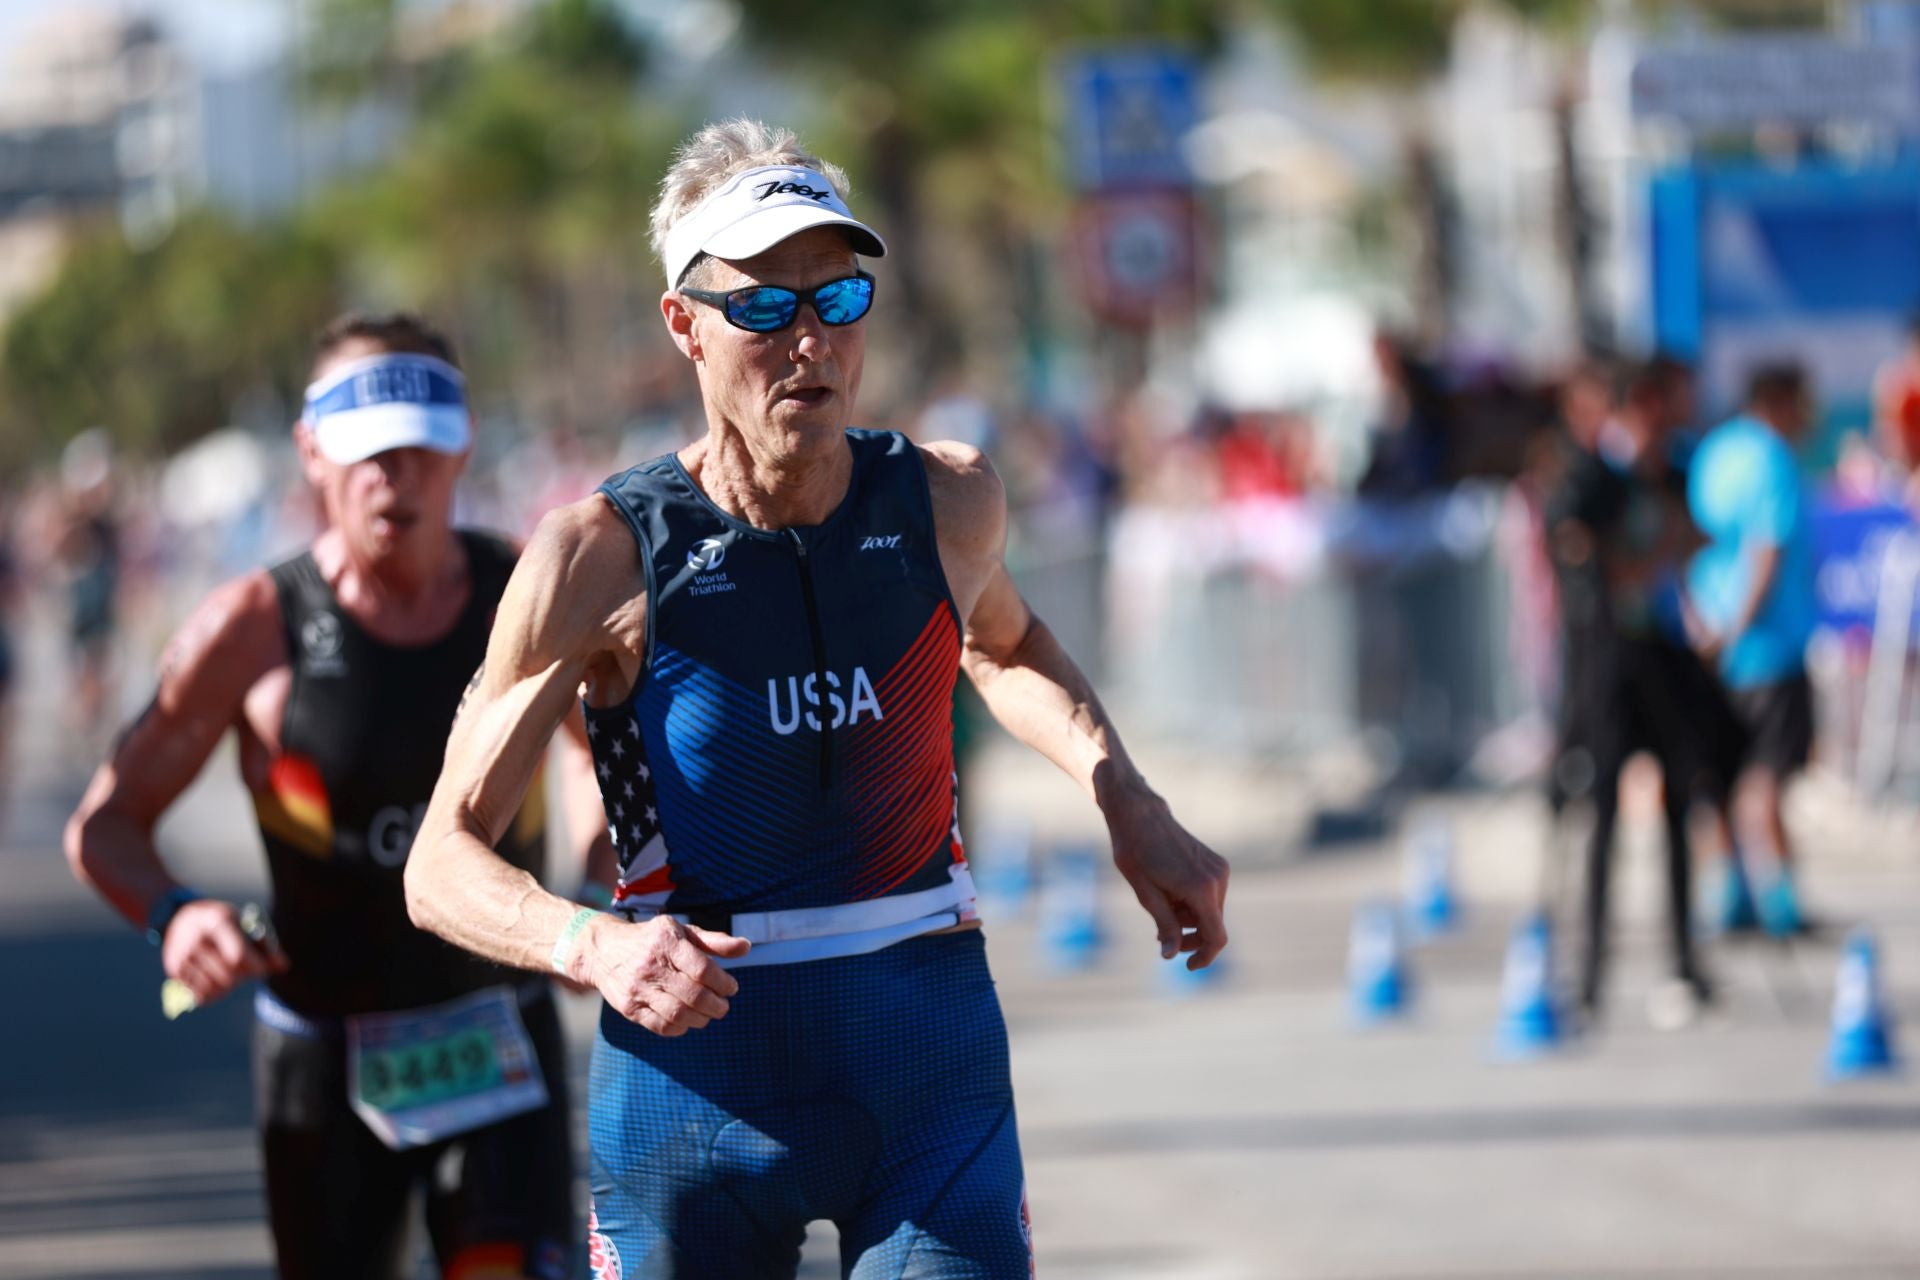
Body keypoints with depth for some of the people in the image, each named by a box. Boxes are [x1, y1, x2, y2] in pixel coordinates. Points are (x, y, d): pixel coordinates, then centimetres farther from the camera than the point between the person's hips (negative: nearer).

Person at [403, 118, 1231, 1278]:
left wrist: (1131, 807, 10)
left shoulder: (946, 503, 1)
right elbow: (444, 863, -8)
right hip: (694, 1051, -2)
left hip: (930, 1049, 2)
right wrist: (593, 944, -28)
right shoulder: (599, 558, -10)